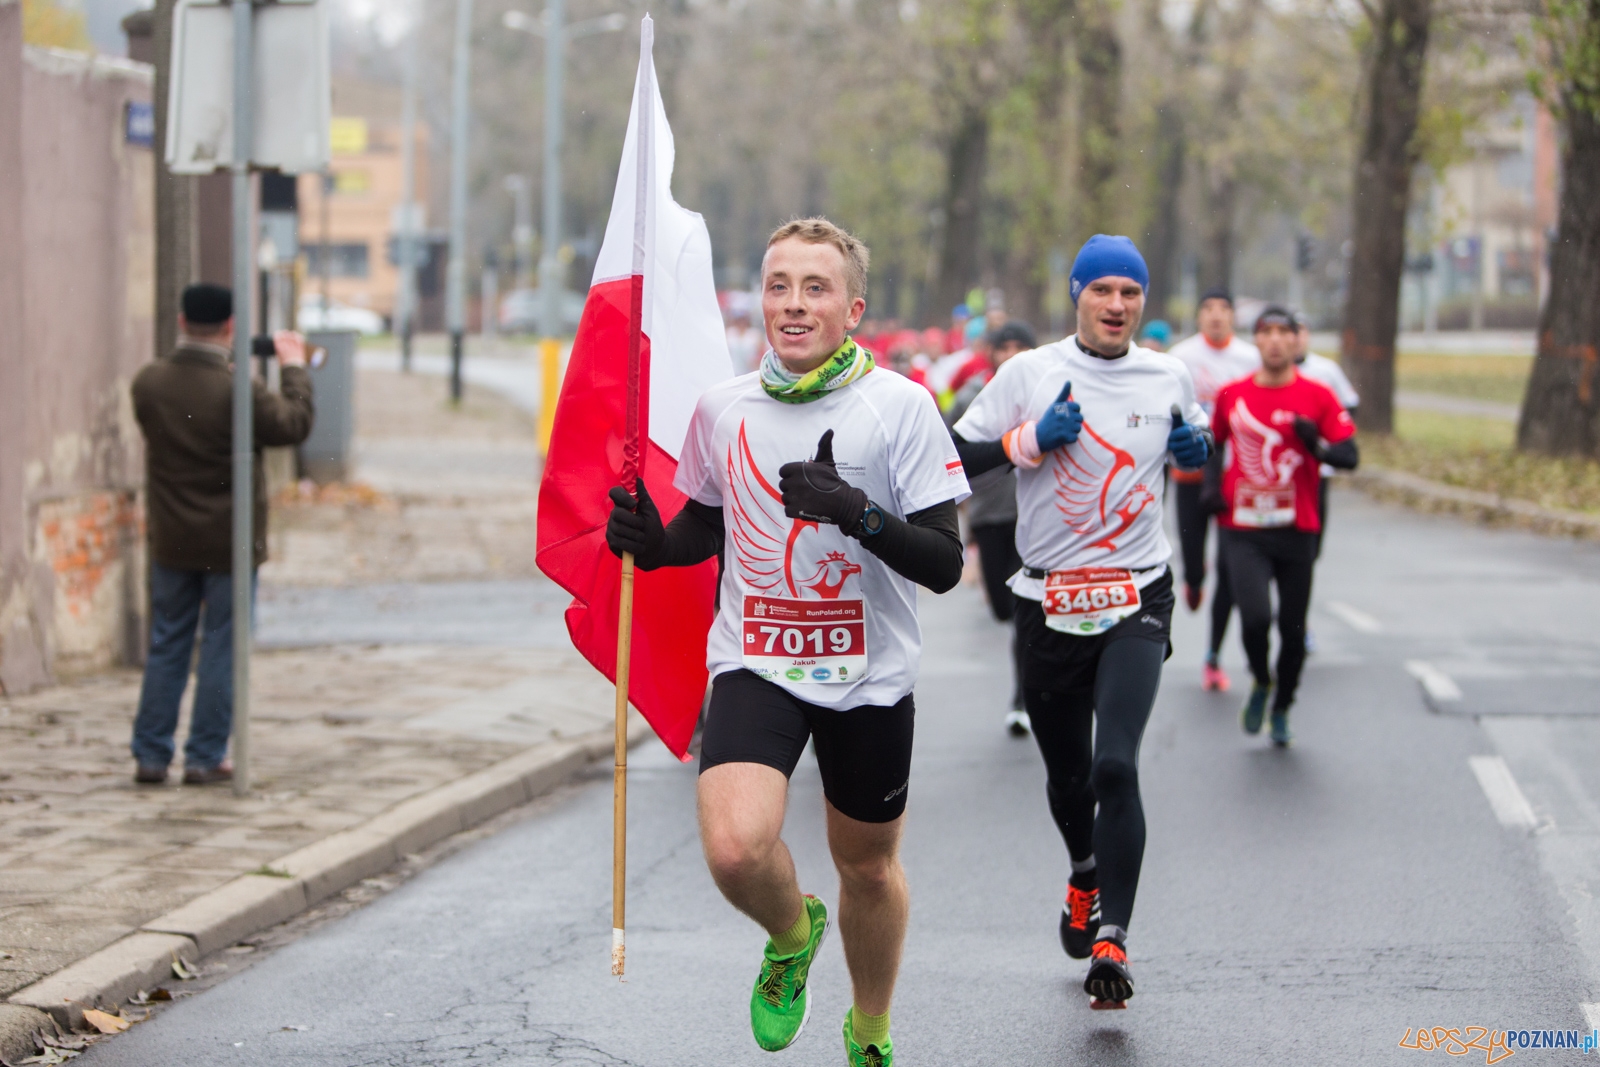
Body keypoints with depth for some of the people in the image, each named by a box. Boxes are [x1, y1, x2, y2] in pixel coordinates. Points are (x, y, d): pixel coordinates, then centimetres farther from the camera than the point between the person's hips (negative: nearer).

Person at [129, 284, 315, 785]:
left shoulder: (148, 382, -6)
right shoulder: (238, 389, -19)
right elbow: (295, 425, -8)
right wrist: (293, 367, 6)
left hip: (172, 541, 4)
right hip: (229, 540, -4)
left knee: (166, 646, 12)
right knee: (221, 648, 5)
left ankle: (150, 754, 13)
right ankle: (205, 757, 7)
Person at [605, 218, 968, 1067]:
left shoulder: (899, 405, -10)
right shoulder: (723, 408, 1)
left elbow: (944, 565, -12)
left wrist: (861, 514, -28)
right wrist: (653, 543, -2)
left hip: (869, 677, -1)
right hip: (756, 665, 1)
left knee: (867, 866, 14)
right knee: (735, 848, -22)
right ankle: (792, 933, 14)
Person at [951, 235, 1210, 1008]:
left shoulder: (1169, 379, 5)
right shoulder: (1029, 373, -1)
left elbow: (1195, 453, 23)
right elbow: (957, 458, 0)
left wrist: (1195, 449, 0)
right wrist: (1029, 441, -16)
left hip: (1137, 600, -1)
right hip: (1049, 600, 1)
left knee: (1115, 765, -18)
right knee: (1066, 773, 13)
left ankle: (1110, 940, -17)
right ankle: (1085, 877, 45)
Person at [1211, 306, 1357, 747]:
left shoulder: (1318, 397, -1)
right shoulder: (1232, 396, 4)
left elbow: (1350, 455, -6)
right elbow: (1213, 444, 21)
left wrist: (1317, 447, -26)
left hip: (1297, 530, 0)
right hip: (1243, 531, 0)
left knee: (1292, 628, 7)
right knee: (1255, 616, -18)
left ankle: (1282, 709, 30)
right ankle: (1260, 682, 13)